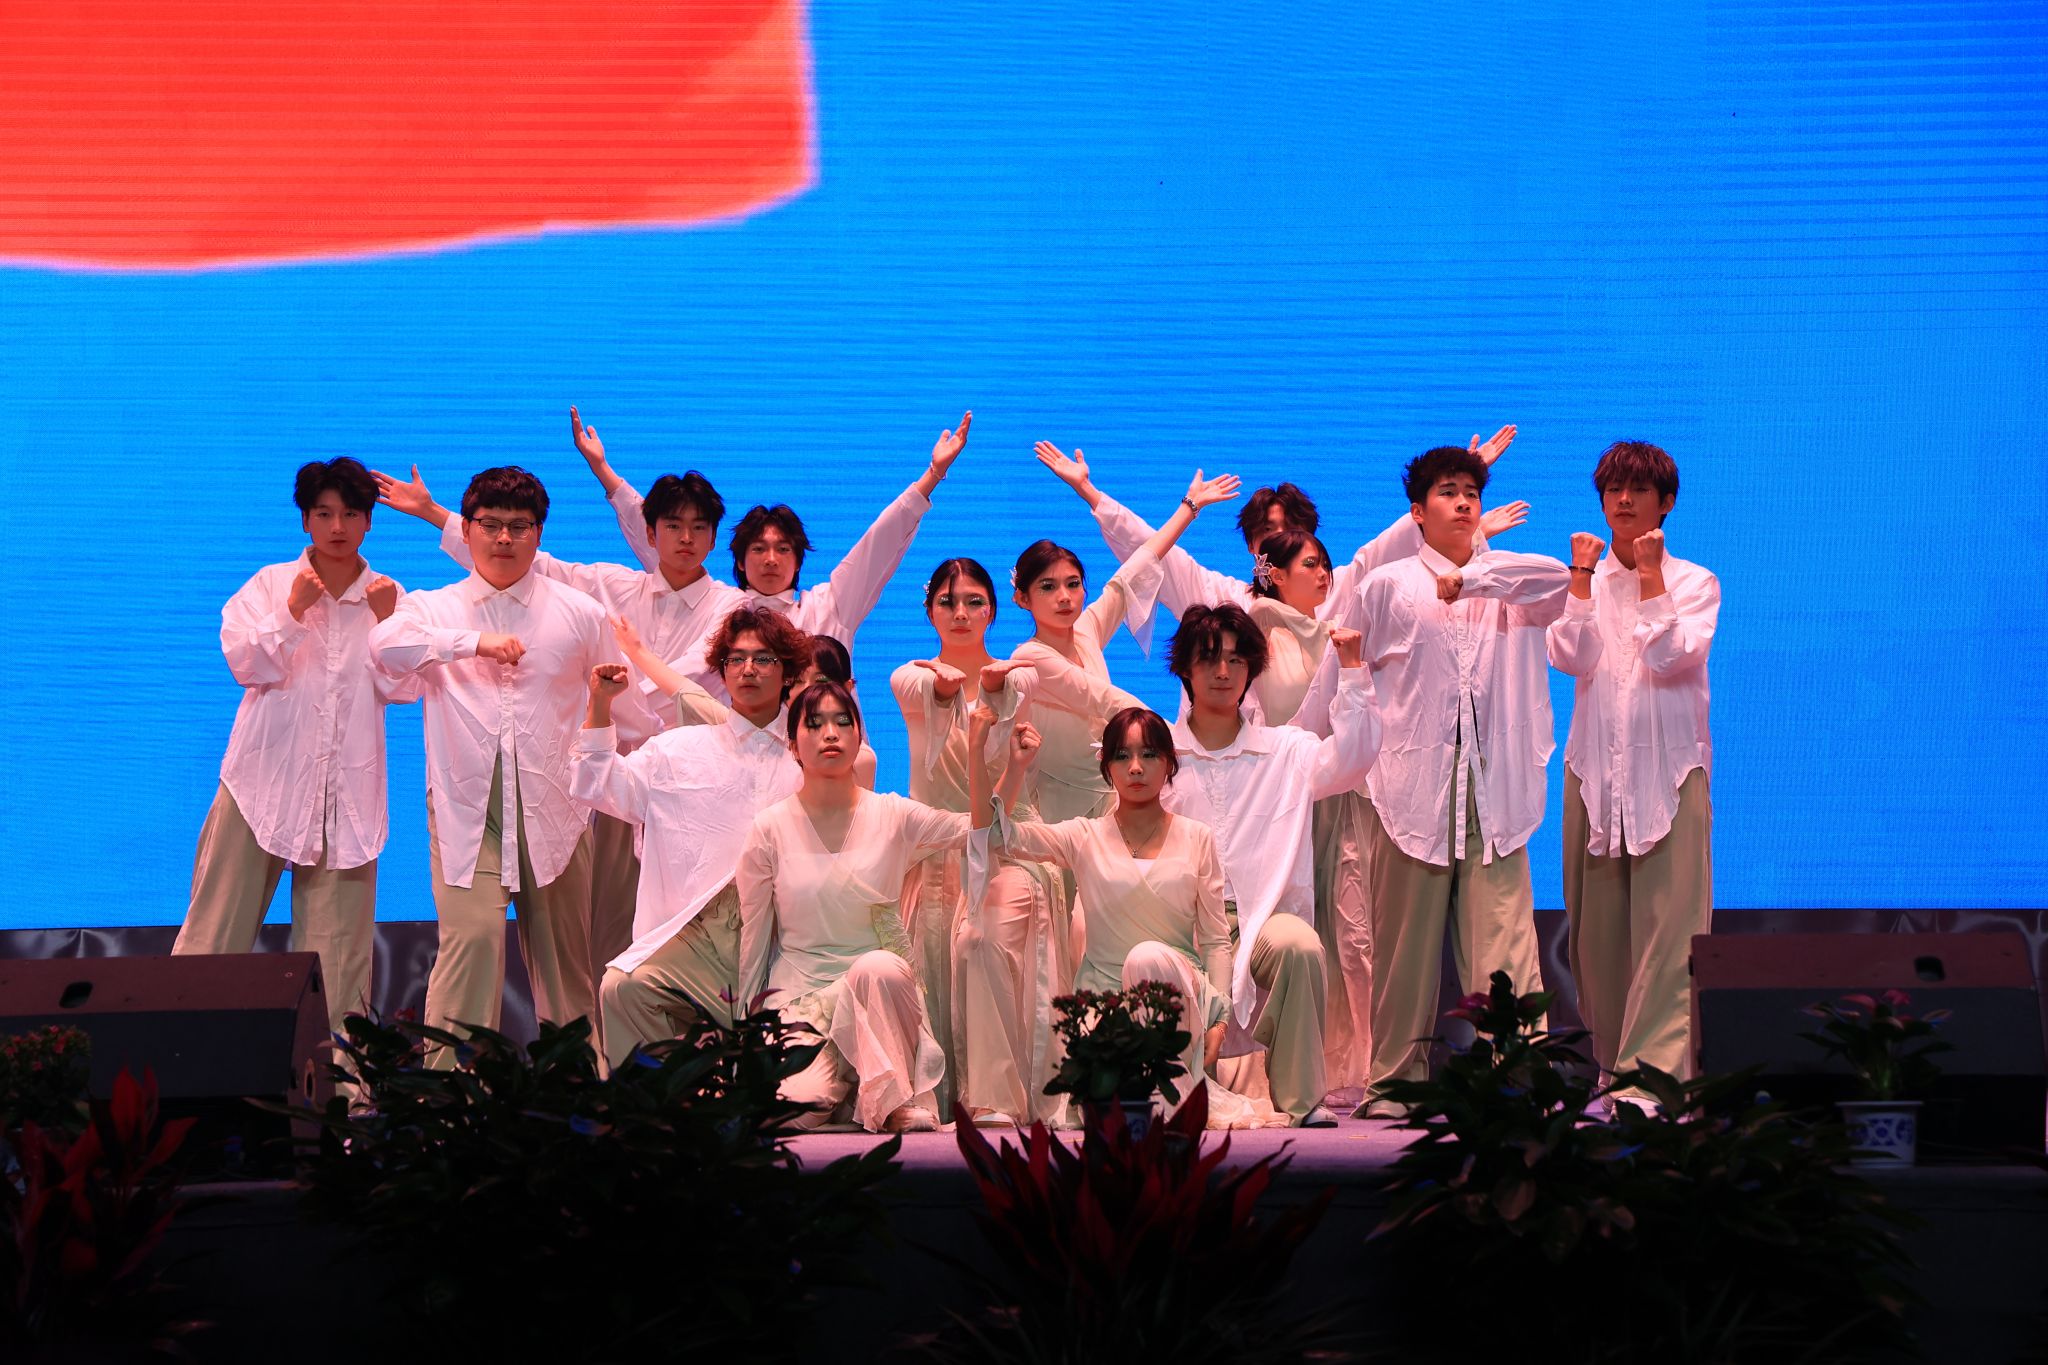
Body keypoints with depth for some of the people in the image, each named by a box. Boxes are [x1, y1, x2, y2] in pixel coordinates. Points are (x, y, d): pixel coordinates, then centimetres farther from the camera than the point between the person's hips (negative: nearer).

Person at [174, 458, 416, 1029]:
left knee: (338, 938, 0)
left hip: (346, 784, 1)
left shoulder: (389, 597, 8)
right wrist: (291, 613, -15)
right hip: (268, 774, -1)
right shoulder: (270, 584, 6)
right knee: (221, 919, -3)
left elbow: (403, 688, 1)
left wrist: (387, 622, -11)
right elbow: (246, 664, -4)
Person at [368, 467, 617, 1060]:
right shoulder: (434, 609, 10)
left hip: (553, 806, 1)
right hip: (467, 806, -1)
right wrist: (475, 641, -22)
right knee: (472, 935, -18)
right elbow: (385, 643, -13)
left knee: (562, 949, 4)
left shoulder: (580, 614, 12)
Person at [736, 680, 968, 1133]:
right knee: (789, 1108, -31)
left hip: (877, 989, 1)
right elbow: (752, 937, 7)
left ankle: (895, 1102, -20)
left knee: (879, 967, -37)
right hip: (798, 994, -1)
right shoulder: (770, 829, 2)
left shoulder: (892, 816, 3)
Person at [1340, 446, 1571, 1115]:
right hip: (1413, 784, -1)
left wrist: (1469, 578, -10)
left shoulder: (1506, 582, 15)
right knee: (1405, 941, 0)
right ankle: (1395, 1079, 9)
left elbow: (1557, 575, -7)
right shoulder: (1387, 586, 11)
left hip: (1494, 789, 1)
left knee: (1504, 939, -7)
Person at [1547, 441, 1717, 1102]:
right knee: (1598, 928, 3)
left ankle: (1653, 1072, -16)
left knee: (1666, 924, -11)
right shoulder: (1584, 582, 13)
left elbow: (1671, 658, -11)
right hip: (1595, 768, 3)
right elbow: (1571, 658, -4)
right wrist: (1584, 579, -6)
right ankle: (1612, 1065, 12)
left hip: (1670, 770, -3)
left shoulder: (1694, 583, 5)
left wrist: (1650, 577, -10)